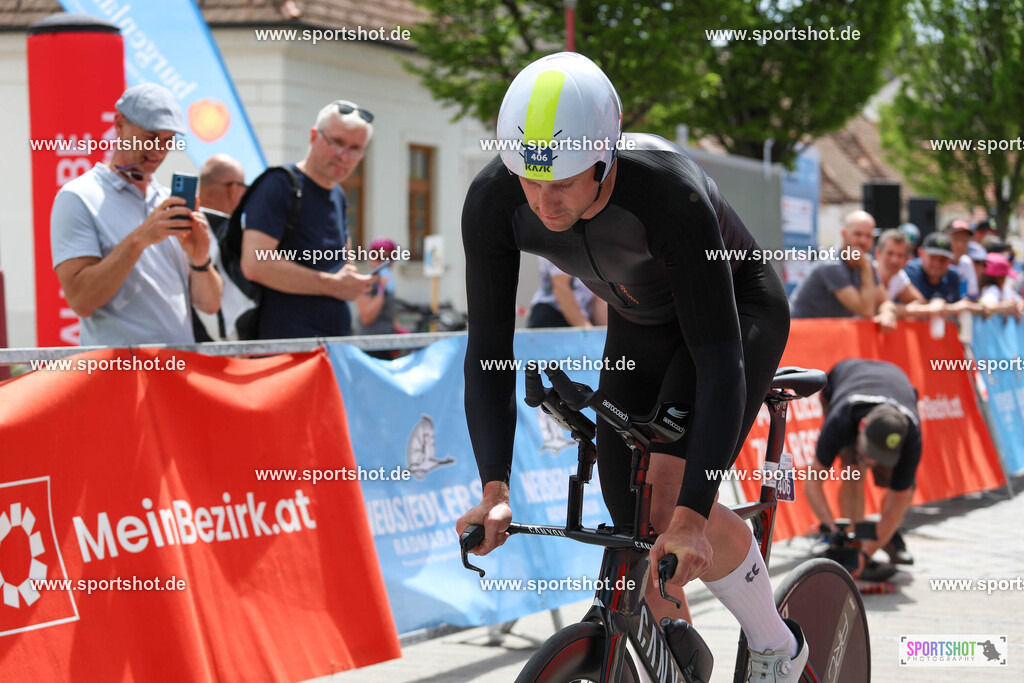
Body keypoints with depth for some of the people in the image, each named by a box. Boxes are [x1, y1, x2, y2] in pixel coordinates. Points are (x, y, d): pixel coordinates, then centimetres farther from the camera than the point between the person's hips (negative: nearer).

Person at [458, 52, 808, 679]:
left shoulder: (672, 192, -41)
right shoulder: (493, 203, -28)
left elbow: (720, 360, -40)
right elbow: (488, 351, -23)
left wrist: (692, 516, -48)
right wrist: (495, 491, -37)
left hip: (737, 311, -5)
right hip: (640, 327, 5)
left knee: (672, 493, -25)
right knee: (636, 532, -1)